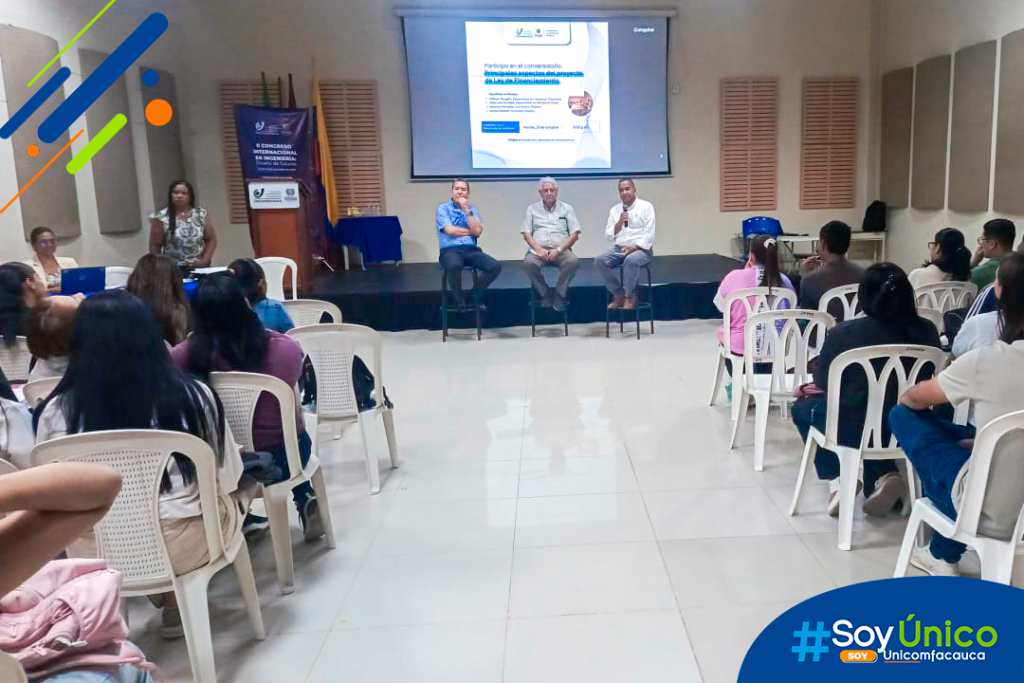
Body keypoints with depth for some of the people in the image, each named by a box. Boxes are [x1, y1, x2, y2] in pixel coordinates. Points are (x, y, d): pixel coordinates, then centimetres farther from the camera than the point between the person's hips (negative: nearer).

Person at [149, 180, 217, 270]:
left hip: (199, 268, 3)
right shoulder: (161, 218, -3)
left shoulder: (201, 214, 4)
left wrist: (205, 260, -3)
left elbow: (211, 239, 8)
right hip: (173, 269, -2)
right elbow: (155, 246, 0)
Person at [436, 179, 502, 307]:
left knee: (495, 267, -21)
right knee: (454, 266, -40)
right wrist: (470, 232, 1)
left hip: (471, 250, 4)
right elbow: (450, 230, -10)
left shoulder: (472, 209, 16)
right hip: (450, 250, -4)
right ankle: (459, 301, -14)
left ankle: (475, 295, 2)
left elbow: (478, 231, -2)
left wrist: (467, 210, -5)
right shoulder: (443, 208, 6)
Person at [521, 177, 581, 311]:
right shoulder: (532, 209, 14)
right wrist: (538, 249, -12)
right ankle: (545, 293, -12)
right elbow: (526, 233, 7)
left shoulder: (566, 208, 12)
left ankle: (559, 294, -13)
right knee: (529, 262, -33)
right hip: (539, 250, 0)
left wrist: (558, 250, -11)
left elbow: (574, 234, 4)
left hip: (561, 250, 0)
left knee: (573, 261, -33)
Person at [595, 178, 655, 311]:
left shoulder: (646, 206, 0)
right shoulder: (615, 209, 12)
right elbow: (608, 236, 6)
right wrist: (620, 222, -10)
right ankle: (618, 295, -10)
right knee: (599, 261, -22)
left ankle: (630, 296, -17)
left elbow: (649, 234, -8)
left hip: (641, 249, -4)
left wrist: (634, 248, -19)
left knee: (631, 259, -38)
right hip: (619, 249, 5)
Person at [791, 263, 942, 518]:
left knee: (803, 406, 26)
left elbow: (823, 385, -4)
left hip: (854, 429, -4)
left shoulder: (842, 333, -19)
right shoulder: (926, 331, -9)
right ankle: (885, 475, 14)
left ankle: (837, 478, 14)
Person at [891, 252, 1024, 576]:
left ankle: (944, 556, 23)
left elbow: (914, 398, 0)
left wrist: (908, 396, 22)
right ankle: (944, 554, 36)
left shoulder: (985, 360, -19)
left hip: (989, 516, -6)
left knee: (905, 415, 9)